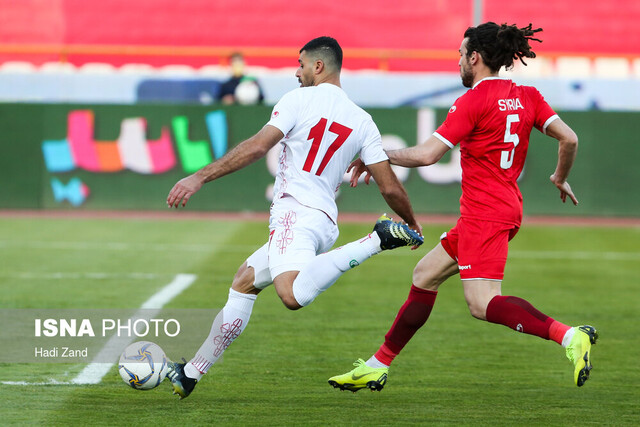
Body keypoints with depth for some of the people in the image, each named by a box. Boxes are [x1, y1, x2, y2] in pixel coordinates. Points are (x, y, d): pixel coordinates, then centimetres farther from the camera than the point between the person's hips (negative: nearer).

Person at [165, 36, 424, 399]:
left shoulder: (299, 99, -1)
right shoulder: (363, 122, 14)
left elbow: (258, 146, -13)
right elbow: (390, 187, 10)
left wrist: (200, 178, -12)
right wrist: (413, 222, 29)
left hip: (295, 213, -9)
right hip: (325, 222, 9)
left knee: (294, 296, -34)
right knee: (244, 281, 21)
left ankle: (376, 241, -31)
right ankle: (191, 373, 21)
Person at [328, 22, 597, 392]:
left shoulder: (473, 101, -12)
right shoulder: (527, 96, 9)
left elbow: (426, 154, -14)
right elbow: (569, 139, 4)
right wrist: (561, 178, 23)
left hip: (485, 214, -10)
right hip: (508, 206, 10)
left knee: (483, 304, -17)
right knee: (426, 274, 17)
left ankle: (569, 335, -32)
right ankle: (379, 366, 22)